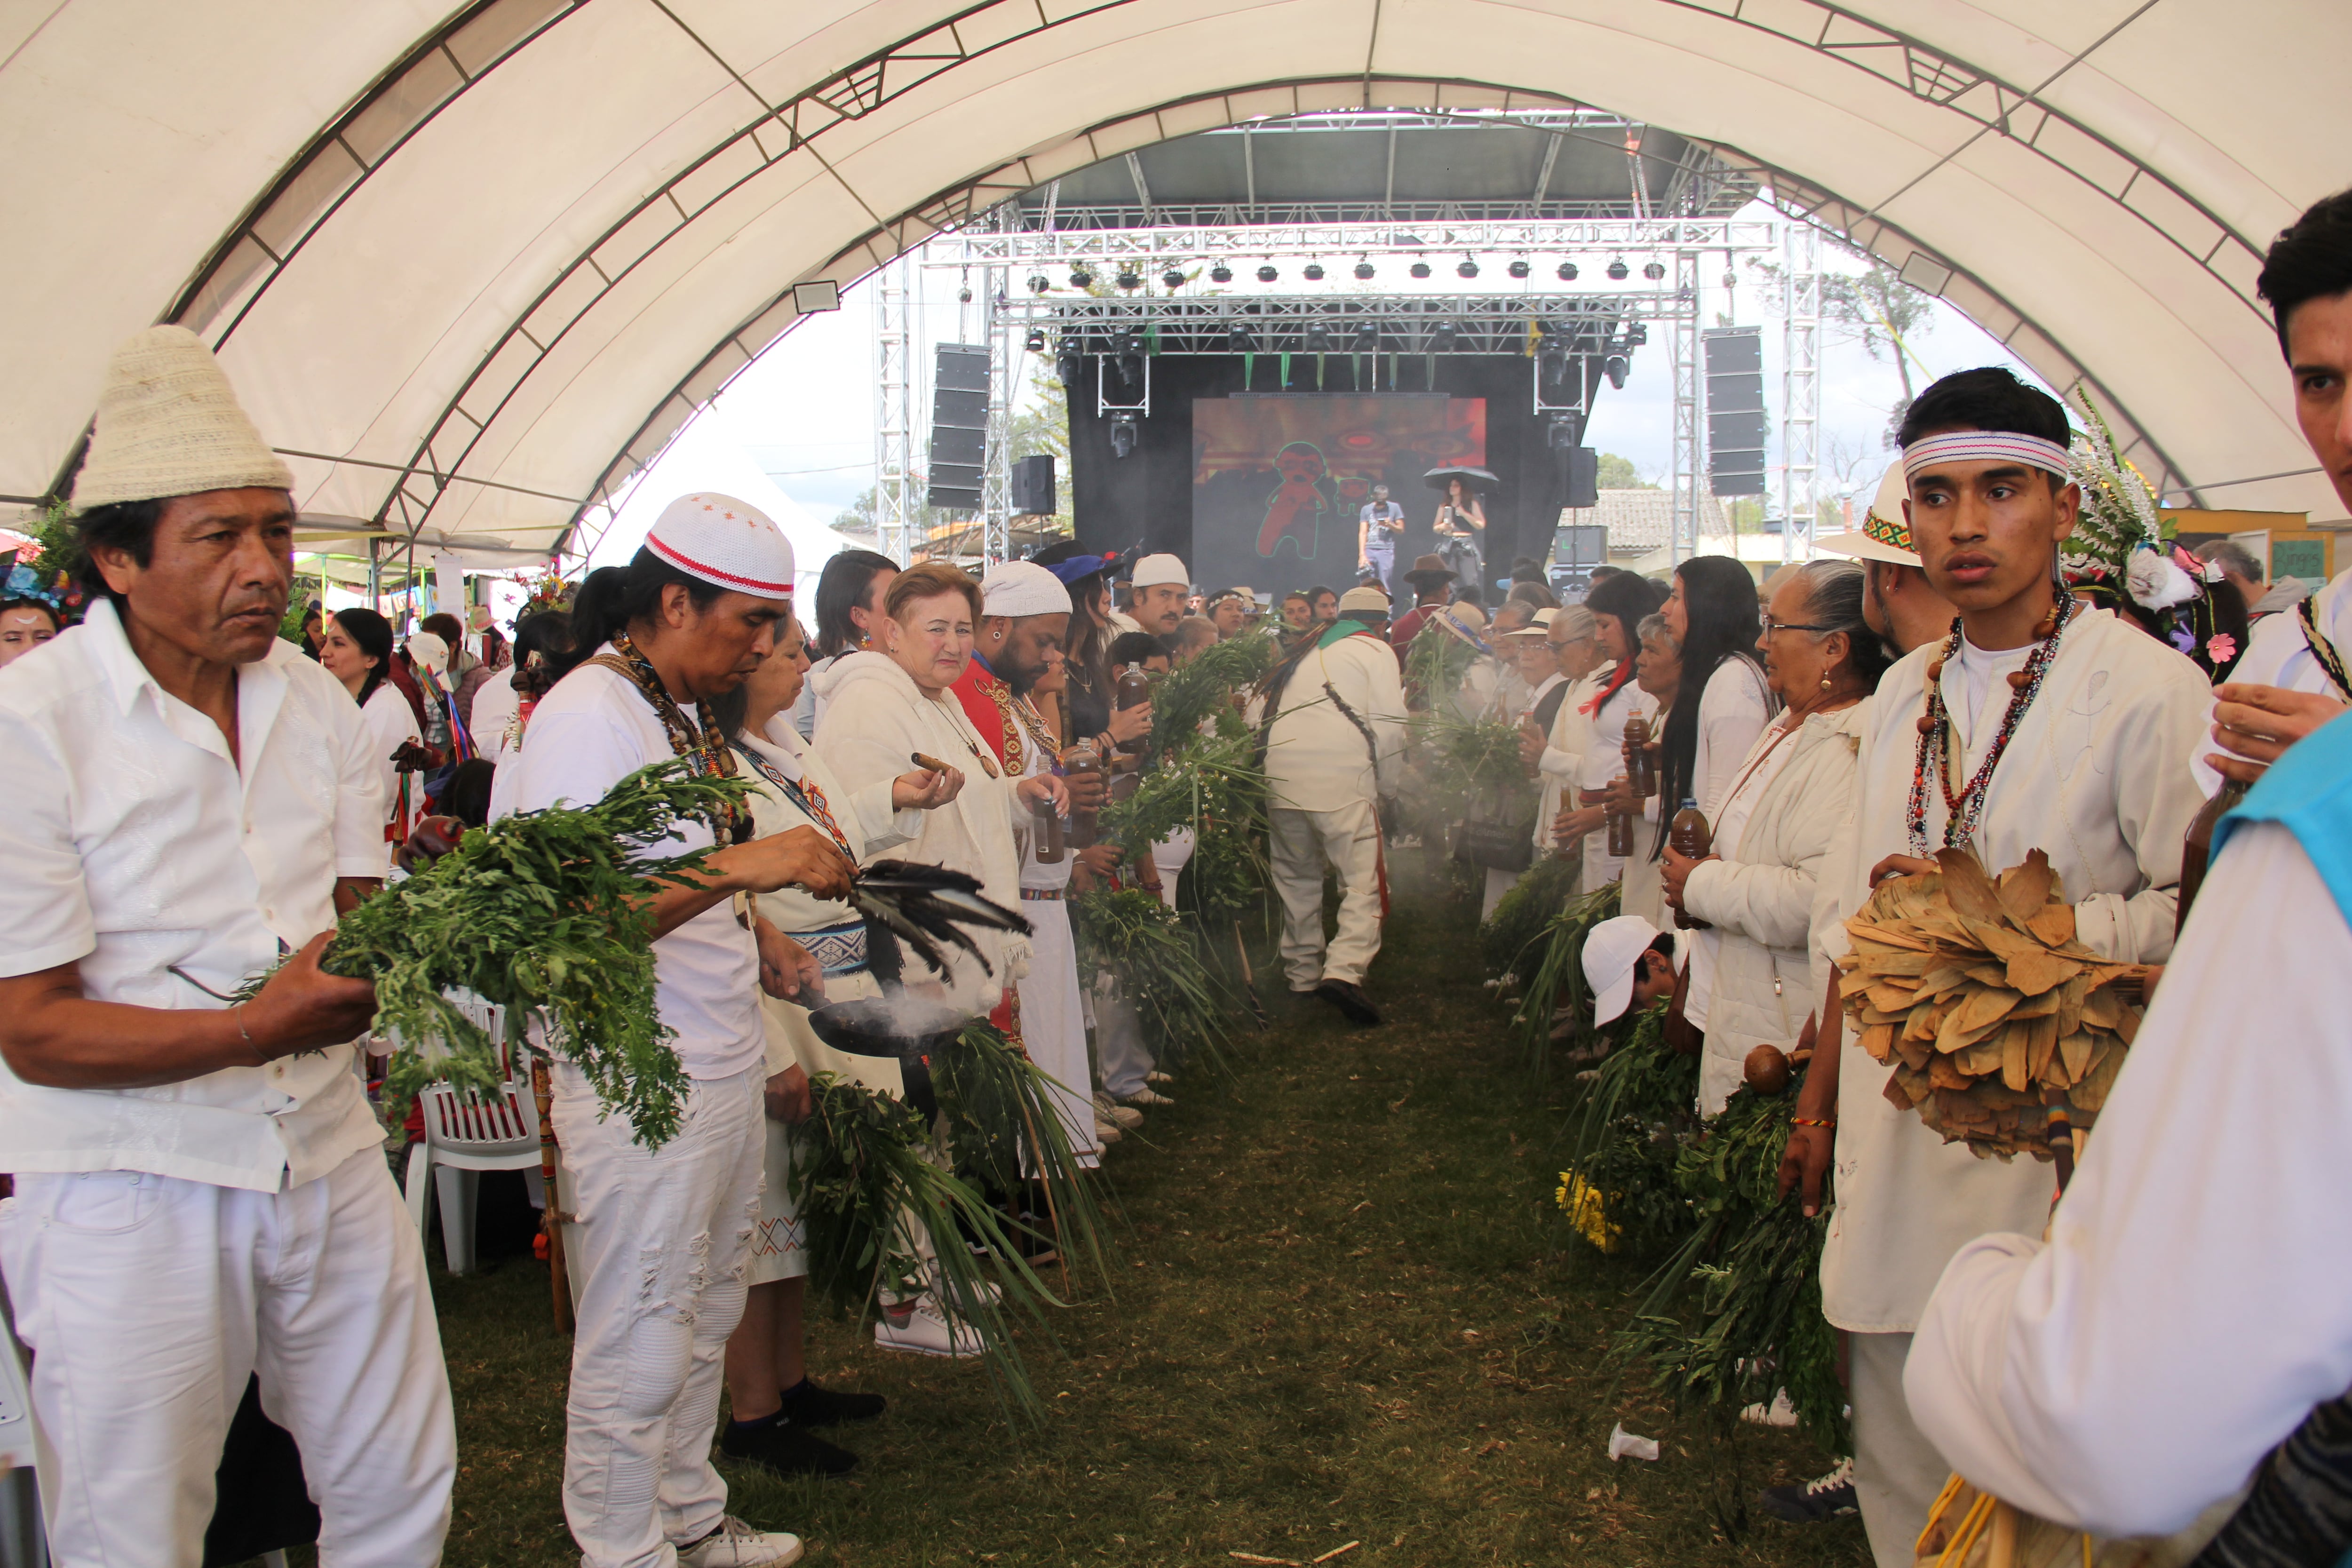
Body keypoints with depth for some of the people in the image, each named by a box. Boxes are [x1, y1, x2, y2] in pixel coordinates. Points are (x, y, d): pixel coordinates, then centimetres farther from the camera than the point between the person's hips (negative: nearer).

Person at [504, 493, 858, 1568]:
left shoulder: (684, 710, 11)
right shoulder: (584, 719, -18)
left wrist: (756, 935, 8)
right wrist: (742, 864, -32)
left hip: (723, 1066, 9)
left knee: (706, 1316, 20)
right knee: (641, 1346, 4)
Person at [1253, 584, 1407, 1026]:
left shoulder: (1304, 654, 23)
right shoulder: (1376, 653, 7)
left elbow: (1259, 714, 18)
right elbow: (1389, 726, -4)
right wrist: (1387, 786, 8)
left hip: (1281, 776, 6)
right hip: (1341, 780, -6)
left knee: (1297, 878, 18)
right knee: (1364, 880, -6)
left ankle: (1302, 974, 24)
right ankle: (1345, 970, -25)